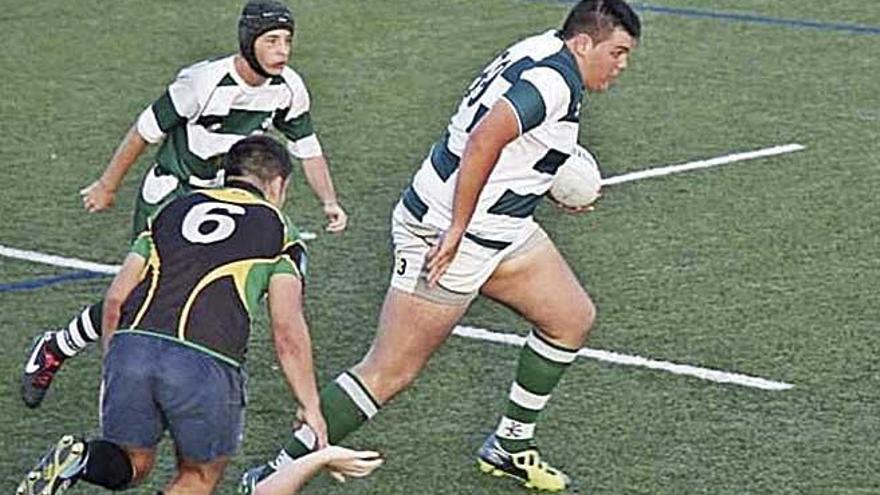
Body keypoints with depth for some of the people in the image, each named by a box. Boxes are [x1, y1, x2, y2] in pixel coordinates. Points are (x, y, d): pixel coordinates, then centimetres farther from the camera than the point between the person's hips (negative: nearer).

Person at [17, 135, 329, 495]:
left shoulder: (175, 209, 26)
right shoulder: (276, 228, 17)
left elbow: (115, 300, 19)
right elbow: (288, 331, 7)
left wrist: (111, 369, 29)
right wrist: (311, 408, 15)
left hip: (132, 345, 3)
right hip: (207, 363, -3)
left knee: (132, 464, 25)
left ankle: (78, 459, -9)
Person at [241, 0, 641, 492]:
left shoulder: (538, 56, 12)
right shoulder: (554, 79, -19)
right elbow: (484, 139, -31)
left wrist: (544, 183, 27)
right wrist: (456, 230, -28)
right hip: (448, 234, -11)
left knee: (573, 319, 15)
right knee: (389, 373, -7)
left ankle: (511, 446, 27)